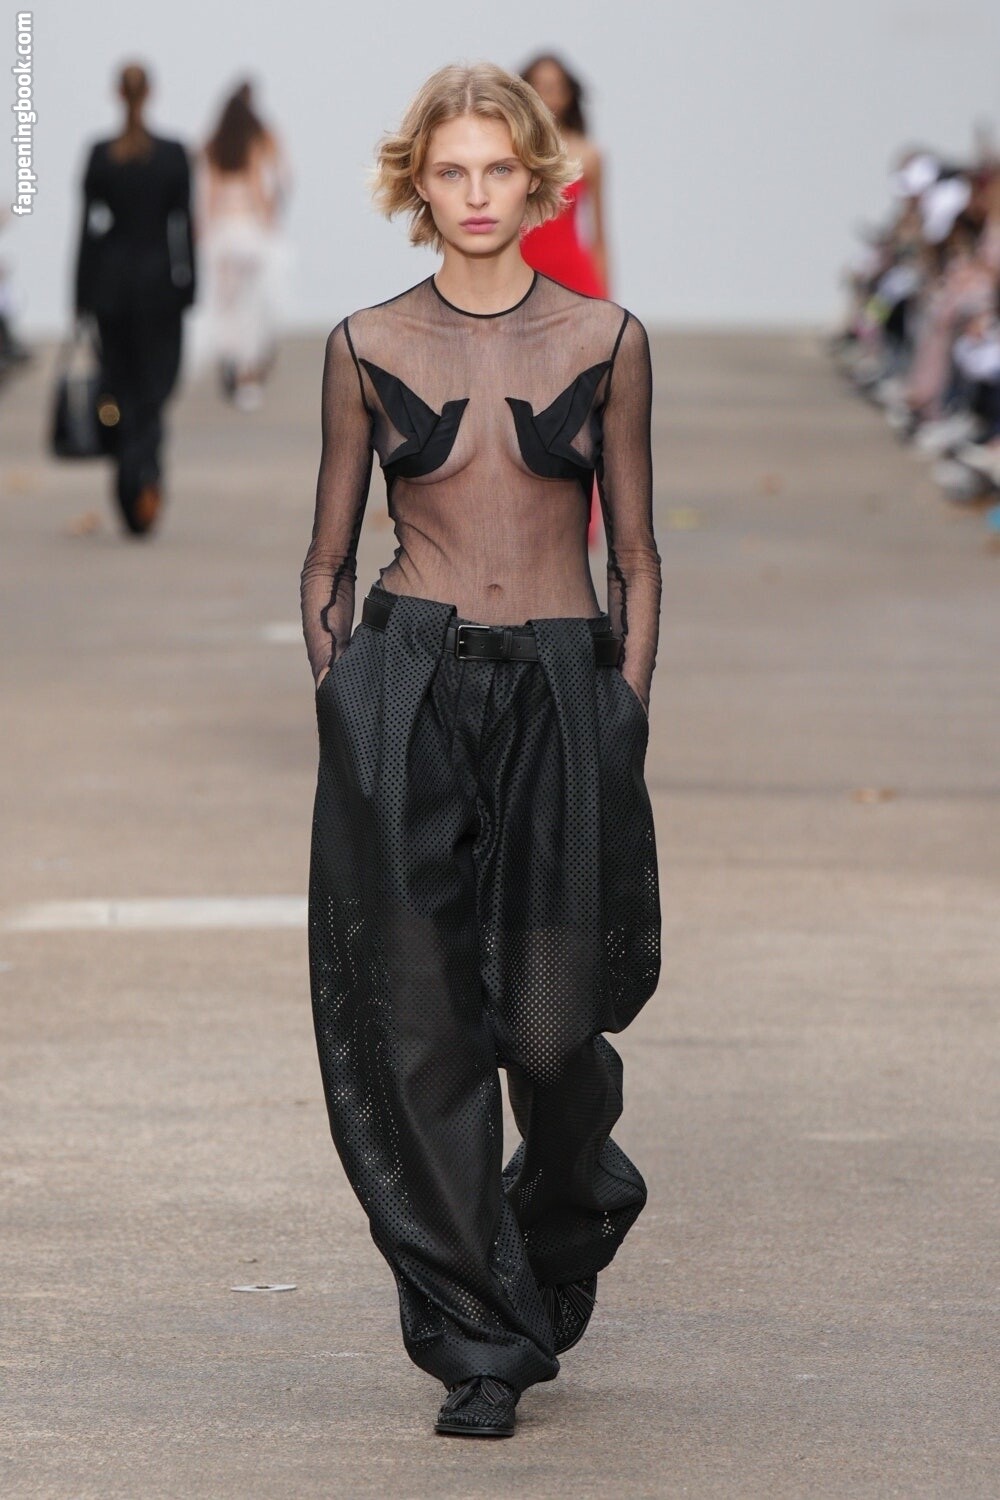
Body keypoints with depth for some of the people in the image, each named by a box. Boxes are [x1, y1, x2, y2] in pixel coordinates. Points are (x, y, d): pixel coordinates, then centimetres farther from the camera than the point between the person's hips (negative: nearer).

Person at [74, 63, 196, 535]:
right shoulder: (174, 155, -6)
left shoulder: (100, 156, -4)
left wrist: (82, 298, 1)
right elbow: (183, 225, -4)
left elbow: (89, 226, -3)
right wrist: (188, 287, 4)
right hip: (158, 283, -1)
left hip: (112, 279, 1)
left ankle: (133, 500, 10)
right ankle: (144, 469, -21)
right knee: (154, 386, 6)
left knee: (122, 389, 9)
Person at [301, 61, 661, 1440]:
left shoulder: (605, 341, 5)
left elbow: (635, 560, 9)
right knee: (424, 1024, -3)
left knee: (555, 1026, -4)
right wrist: (340, 706, 1)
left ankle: (562, 1237, 30)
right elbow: (328, 562, 10)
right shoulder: (369, 348, 5)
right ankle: (479, 1344, 7)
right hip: (407, 693, 0)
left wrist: (626, 709, 0)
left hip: (565, 696, 0)